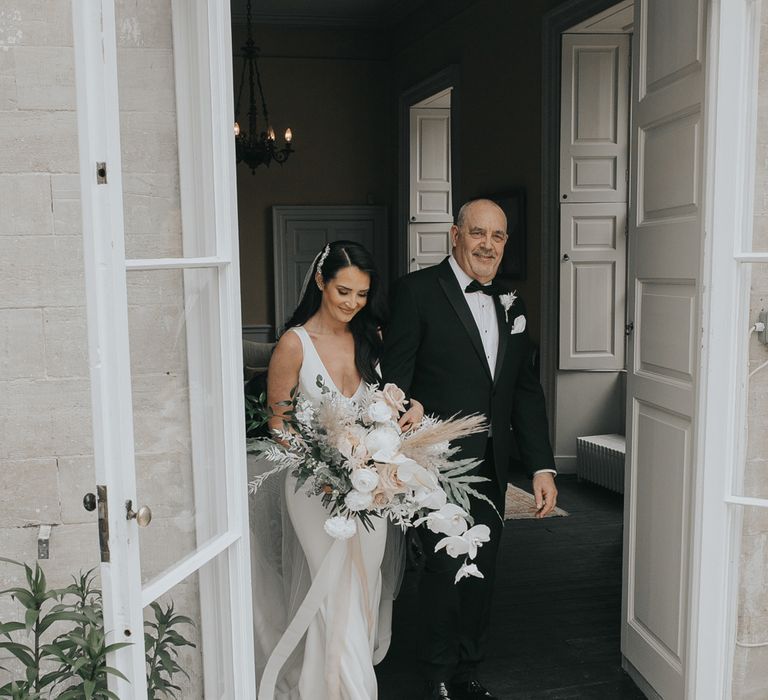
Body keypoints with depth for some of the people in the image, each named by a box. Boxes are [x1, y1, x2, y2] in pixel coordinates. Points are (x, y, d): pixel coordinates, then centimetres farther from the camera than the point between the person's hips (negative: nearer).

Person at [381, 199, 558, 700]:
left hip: (491, 467, 6)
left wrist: (543, 466, 6)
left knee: (483, 570, 14)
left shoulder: (510, 303, 12)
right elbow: (395, 381, -11)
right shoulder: (418, 290, -6)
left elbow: (526, 390, 12)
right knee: (445, 567, 0)